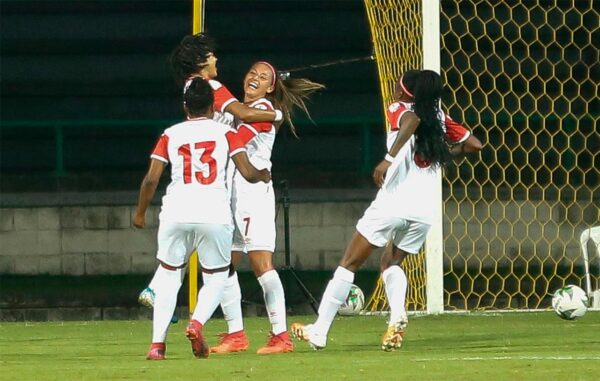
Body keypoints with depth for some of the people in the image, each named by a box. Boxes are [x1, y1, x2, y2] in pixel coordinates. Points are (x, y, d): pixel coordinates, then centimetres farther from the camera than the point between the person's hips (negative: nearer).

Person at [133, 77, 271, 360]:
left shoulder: (170, 135, 11)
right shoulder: (225, 133, 9)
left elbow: (152, 178, 5)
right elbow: (247, 173, 2)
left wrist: (140, 213, 18)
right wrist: (263, 175, 25)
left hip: (176, 214, 1)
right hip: (215, 215, -1)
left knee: (168, 275, 18)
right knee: (216, 279, 16)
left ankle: (158, 342, 5)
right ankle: (197, 322, -13)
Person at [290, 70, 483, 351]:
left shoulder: (398, 109, 0)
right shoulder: (440, 119, 13)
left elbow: (412, 120, -24)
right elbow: (474, 144, 17)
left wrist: (389, 158, -33)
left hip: (392, 204, -5)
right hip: (424, 212, 5)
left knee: (349, 264, 6)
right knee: (392, 262, 22)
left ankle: (319, 330, 5)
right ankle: (397, 316, -6)